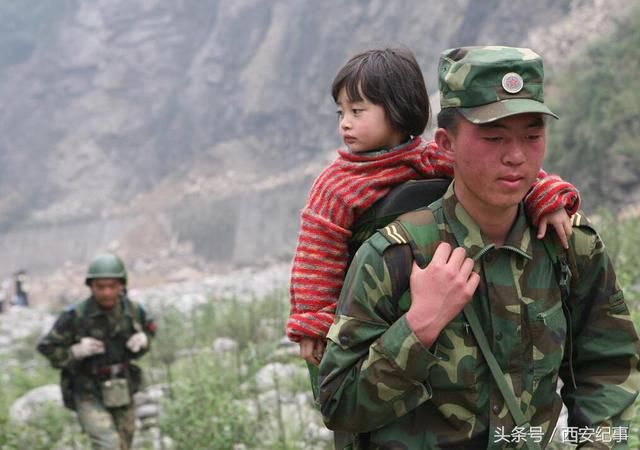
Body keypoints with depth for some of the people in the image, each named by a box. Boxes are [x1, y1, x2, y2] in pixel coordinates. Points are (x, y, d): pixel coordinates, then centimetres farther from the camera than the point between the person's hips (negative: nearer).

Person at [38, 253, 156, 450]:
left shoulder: (133, 310, -8)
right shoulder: (74, 316, -21)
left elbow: (149, 326, 14)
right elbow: (46, 348, -11)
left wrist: (144, 340, -7)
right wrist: (76, 351, -27)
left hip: (122, 395, 5)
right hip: (89, 396, -5)